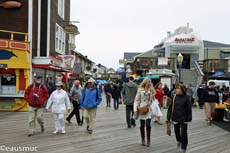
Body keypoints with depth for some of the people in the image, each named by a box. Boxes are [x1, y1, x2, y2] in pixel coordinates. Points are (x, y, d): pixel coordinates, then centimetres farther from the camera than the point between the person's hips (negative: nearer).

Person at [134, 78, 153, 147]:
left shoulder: (151, 90, 4)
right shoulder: (140, 90, -2)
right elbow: (136, 100, -2)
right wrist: (135, 109, -9)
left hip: (149, 109, 1)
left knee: (148, 125, -8)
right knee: (142, 125, 7)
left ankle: (148, 140, 5)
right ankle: (143, 140, 22)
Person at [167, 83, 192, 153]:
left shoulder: (186, 97, -10)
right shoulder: (174, 97, -4)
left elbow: (189, 108, -7)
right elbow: (170, 107, -1)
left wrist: (189, 118, -9)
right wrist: (168, 117, -3)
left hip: (183, 118, -3)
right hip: (175, 118, 3)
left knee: (184, 133, 1)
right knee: (176, 131, 18)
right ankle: (179, 141, 49)